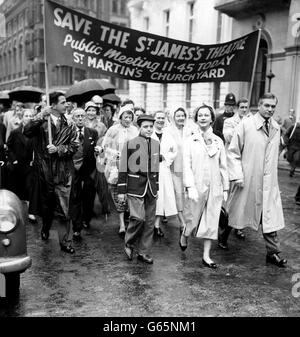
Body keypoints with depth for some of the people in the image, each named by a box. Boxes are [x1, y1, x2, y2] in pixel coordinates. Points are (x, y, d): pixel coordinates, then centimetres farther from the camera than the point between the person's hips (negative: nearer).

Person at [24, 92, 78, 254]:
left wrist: (58, 149, -15)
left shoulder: (69, 125, 6)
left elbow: (74, 146, 0)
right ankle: (45, 227, 45)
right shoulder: (41, 122, 0)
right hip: (44, 171, 0)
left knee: (63, 209, -2)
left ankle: (64, 241, 7)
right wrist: (41, 116, -25)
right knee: (45, 204, 17)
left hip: (63, 172, 0)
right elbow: (27, 132, -17)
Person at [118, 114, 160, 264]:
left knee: (150, 220, 7)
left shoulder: (156, 144, 9)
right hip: (135, 187, -5)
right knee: (138, 218, -14)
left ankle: (143, 252, 21)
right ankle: (129, 244, 12)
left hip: (151, 187, 5)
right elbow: (123, 168, -5)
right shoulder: (130, 144, -7)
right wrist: (121, 190, -5)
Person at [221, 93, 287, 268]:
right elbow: (233, 152, -8)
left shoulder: (276, 128, 6)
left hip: (269, 181, 4)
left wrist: (272, 176, 14)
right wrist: (237, 175, -13)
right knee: (237, 210, 12)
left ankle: (273, 253, 15)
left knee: (270, 216, 5)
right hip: (247, 180, -4)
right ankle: (224, 236, 38)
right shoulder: (246, 125, -10)